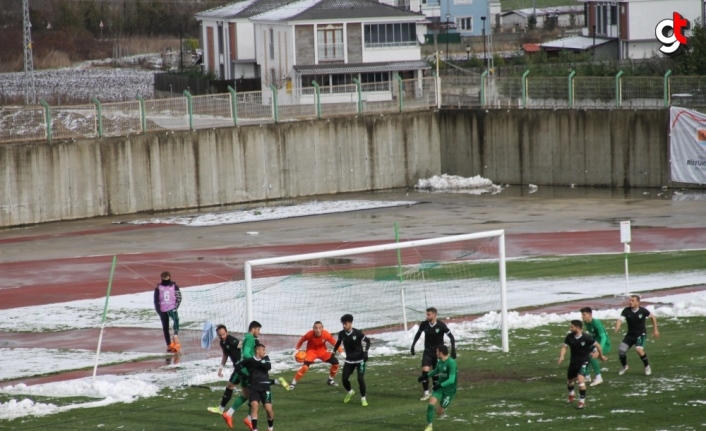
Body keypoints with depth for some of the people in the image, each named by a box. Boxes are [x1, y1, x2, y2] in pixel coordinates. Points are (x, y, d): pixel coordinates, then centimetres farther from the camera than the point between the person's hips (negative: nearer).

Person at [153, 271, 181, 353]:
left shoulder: (174, 286, 2)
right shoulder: (158, 288, 3)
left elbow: (179, 297, 3)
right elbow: (156, 299, 7)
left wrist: (176, 306, -9)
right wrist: (158, 309, -3)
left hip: (172, 308, -2)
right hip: (163, 310, 2)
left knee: (176, 320, -33)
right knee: (165, 328, 5)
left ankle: (176, 337, -33)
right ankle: (169, 345, 12)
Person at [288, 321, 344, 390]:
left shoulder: (326, 334, -27)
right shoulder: (310, 334, -29)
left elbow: (335, 343, -13)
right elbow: (301, 340, -10)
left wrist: (341, 352, -16)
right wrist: (296, 350, -13)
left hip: (322, 351, 3)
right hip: (311, 351, -3)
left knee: (335, 362, -3)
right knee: (305, 366, -24)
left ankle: (331, 380, 22)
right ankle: (293, 383, -10)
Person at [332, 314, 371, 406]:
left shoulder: (358, 333, -18)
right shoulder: (341, 334, -7)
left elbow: (367, 341, -6)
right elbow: (339, 342, 16)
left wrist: (365, 352, -17)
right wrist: (334, 351, 17)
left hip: (360, 359, -4)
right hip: (349, 360, 4)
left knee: (360, 379, -14)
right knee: (344, 379, -1)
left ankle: (363, 398, 6)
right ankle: (350, 392, 32)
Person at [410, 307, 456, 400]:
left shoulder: (441, 325, -16)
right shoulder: (424, 324, -7)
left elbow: (451, 337, -10)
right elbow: (418, 334, 12)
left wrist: (453, 350, -15)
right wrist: (413, 346, 13)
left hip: (438, 352, -2)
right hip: (428, 352, 2)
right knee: (425, 371, -14)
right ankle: (426, 393, -5)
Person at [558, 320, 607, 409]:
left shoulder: (586, 338, -21)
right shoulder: (569, 337, -10)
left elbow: (597, 345, -8)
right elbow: (564, 347, -7)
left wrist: (601, 355, 4)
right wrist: (561, 356, -27)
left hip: (584, 362, -5)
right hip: (573, 361, 5)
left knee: (580, 379, -24)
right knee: (570, 381, 21)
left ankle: (582, 401, -11)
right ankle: (571, 395, 55)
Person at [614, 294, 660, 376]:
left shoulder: (643, 311, -15)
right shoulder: (626, 310, -12)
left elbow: (653, 317, 2)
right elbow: (620, 320, -22)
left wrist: (655, 329, 6)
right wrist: (617, 327, -44)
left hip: (641, 334, -3)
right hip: (630, 334, 3)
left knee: (639, 349, -28)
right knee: (621, 350, -5)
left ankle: (647, 367, -4)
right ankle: (624, 366, 27)